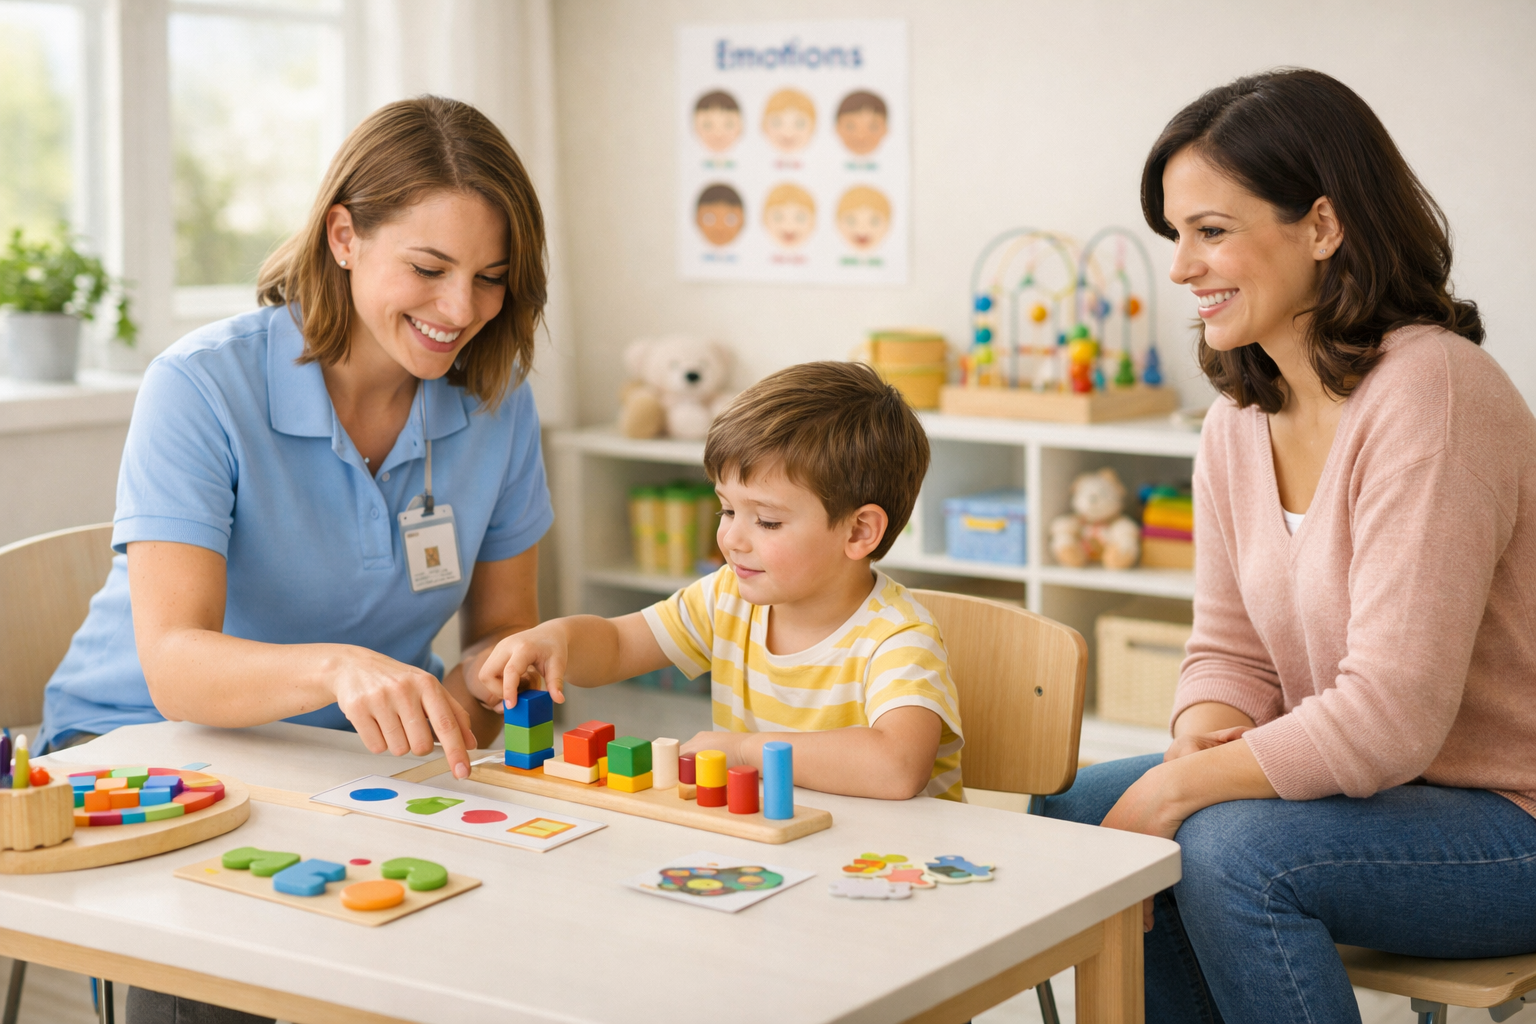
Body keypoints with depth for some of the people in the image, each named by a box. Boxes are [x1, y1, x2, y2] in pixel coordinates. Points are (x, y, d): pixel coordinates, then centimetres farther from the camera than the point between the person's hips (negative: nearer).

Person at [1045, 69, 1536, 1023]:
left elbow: (1390, 717, -28)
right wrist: (1200, 742, -15)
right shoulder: (1242, 414, 3)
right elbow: (1233, 650, 7)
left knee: (1232, 847, -29)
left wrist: (1180, 787, -20)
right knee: (1072, 814, -1)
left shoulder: (1428, 393, -24)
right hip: (1373, 792, 8)